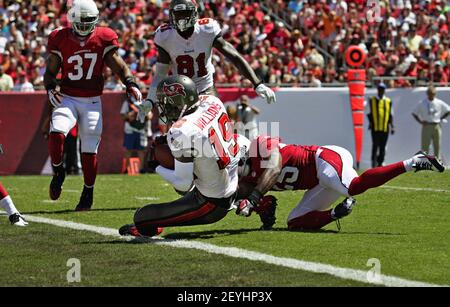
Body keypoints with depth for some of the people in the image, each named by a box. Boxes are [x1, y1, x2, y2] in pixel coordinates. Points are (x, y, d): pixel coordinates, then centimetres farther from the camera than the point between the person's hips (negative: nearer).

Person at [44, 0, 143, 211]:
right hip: (67, 99, 0)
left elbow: (119, 66, 4)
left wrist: (130, 84, -12)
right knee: (56, 133, -27)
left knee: (89, 150, 0)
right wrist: (50, 89, -14)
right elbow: (50, 71, 5)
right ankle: (58, 173, 0)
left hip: (92, 101, 0)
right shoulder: (60, 40, -2)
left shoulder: (103, 39, -2)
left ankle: (88, 194, 18)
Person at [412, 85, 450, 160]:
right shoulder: (422, 103, -1)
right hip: (426, 126, -2)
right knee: (425, 146, -3)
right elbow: (414, 113, 4)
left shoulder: (439, 103, 3)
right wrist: (420, 121, -6)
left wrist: (440, 119, 4)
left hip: (437, 126, 2)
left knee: (437, 146, 5)